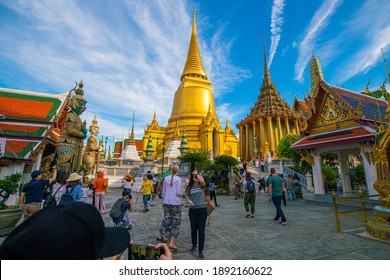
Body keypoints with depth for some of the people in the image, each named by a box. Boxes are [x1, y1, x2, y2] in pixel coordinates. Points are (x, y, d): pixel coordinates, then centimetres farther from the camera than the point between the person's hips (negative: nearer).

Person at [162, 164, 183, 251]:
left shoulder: (166, 178, 3)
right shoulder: (178, 179, -11)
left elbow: (163, 192, 9)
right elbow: (178, 193, -12)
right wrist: (182, 194, 9)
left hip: (167, 203, 5)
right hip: (176, 204, -4)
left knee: (168, 222, 14)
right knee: (176, 223, 6)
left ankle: (168, 242, 23)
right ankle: (171, 243, -1)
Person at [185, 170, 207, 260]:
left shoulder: (201, 185, -4)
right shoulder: (190, 187, 2)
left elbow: (202, 180, -27)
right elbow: (187, 197, 6)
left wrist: (197, 173, -15)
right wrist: (189, 201, -14)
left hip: (202, 209, -2)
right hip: (193, 210, 2)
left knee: (201, 230, 1)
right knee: (193, 229, 16)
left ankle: (200, 251, 15)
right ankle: (194, 245, 40)